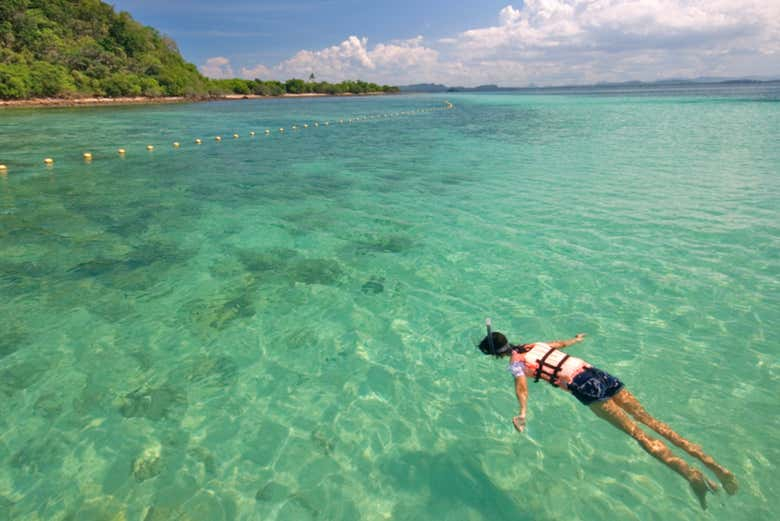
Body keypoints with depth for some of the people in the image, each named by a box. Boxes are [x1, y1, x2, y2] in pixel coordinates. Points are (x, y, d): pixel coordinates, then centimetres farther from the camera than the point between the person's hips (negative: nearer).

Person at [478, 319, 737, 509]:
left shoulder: (515, 362, 4)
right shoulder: (535, 344, 24)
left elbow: (521, 385, -19)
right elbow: (560, 343, 43)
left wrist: (522, 414, -34)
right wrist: (576, 339, 64)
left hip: (584, 386, -7)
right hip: (597, 372, 7)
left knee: (637, 432, -11)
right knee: (649, 420, 3)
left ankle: (691, 474, -22)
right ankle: (712, 464, 0)